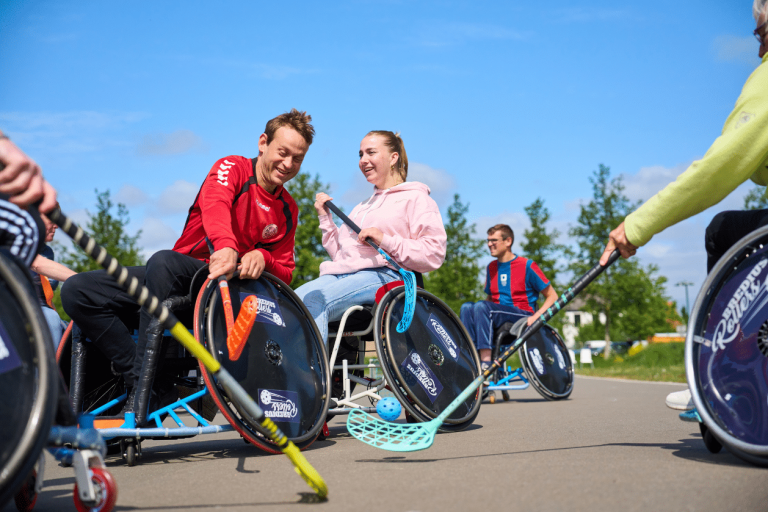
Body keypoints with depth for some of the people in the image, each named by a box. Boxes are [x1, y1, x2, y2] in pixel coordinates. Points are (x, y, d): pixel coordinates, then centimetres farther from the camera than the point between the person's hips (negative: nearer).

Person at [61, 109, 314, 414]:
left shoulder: (287, 210, 13)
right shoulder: (232, 168, 2)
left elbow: (285, 274, 13)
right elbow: (215, 206, -22)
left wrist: (263, 258, -13)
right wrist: (226, 247, -45)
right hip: (181, 274, 1)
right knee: (77, 291, -20)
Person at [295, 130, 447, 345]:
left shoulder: (415, 198, 10)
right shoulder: (363, 206, 35)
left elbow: (434, 255, -5)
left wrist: (386, 241, -13)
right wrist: (325, 218, 21)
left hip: (383, 275, -7)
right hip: (341, 274, 7)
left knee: (315, 302, -33)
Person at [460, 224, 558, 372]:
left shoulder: (527, 266, -1)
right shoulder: (491, 268, 16)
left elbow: (552, 296, 0)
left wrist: (535, 317, -15)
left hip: (522, 317, -5)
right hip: (498, 319, 5)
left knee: (481, 306, -31)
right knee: (466, 307, -23)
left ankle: (486, 364, -39)